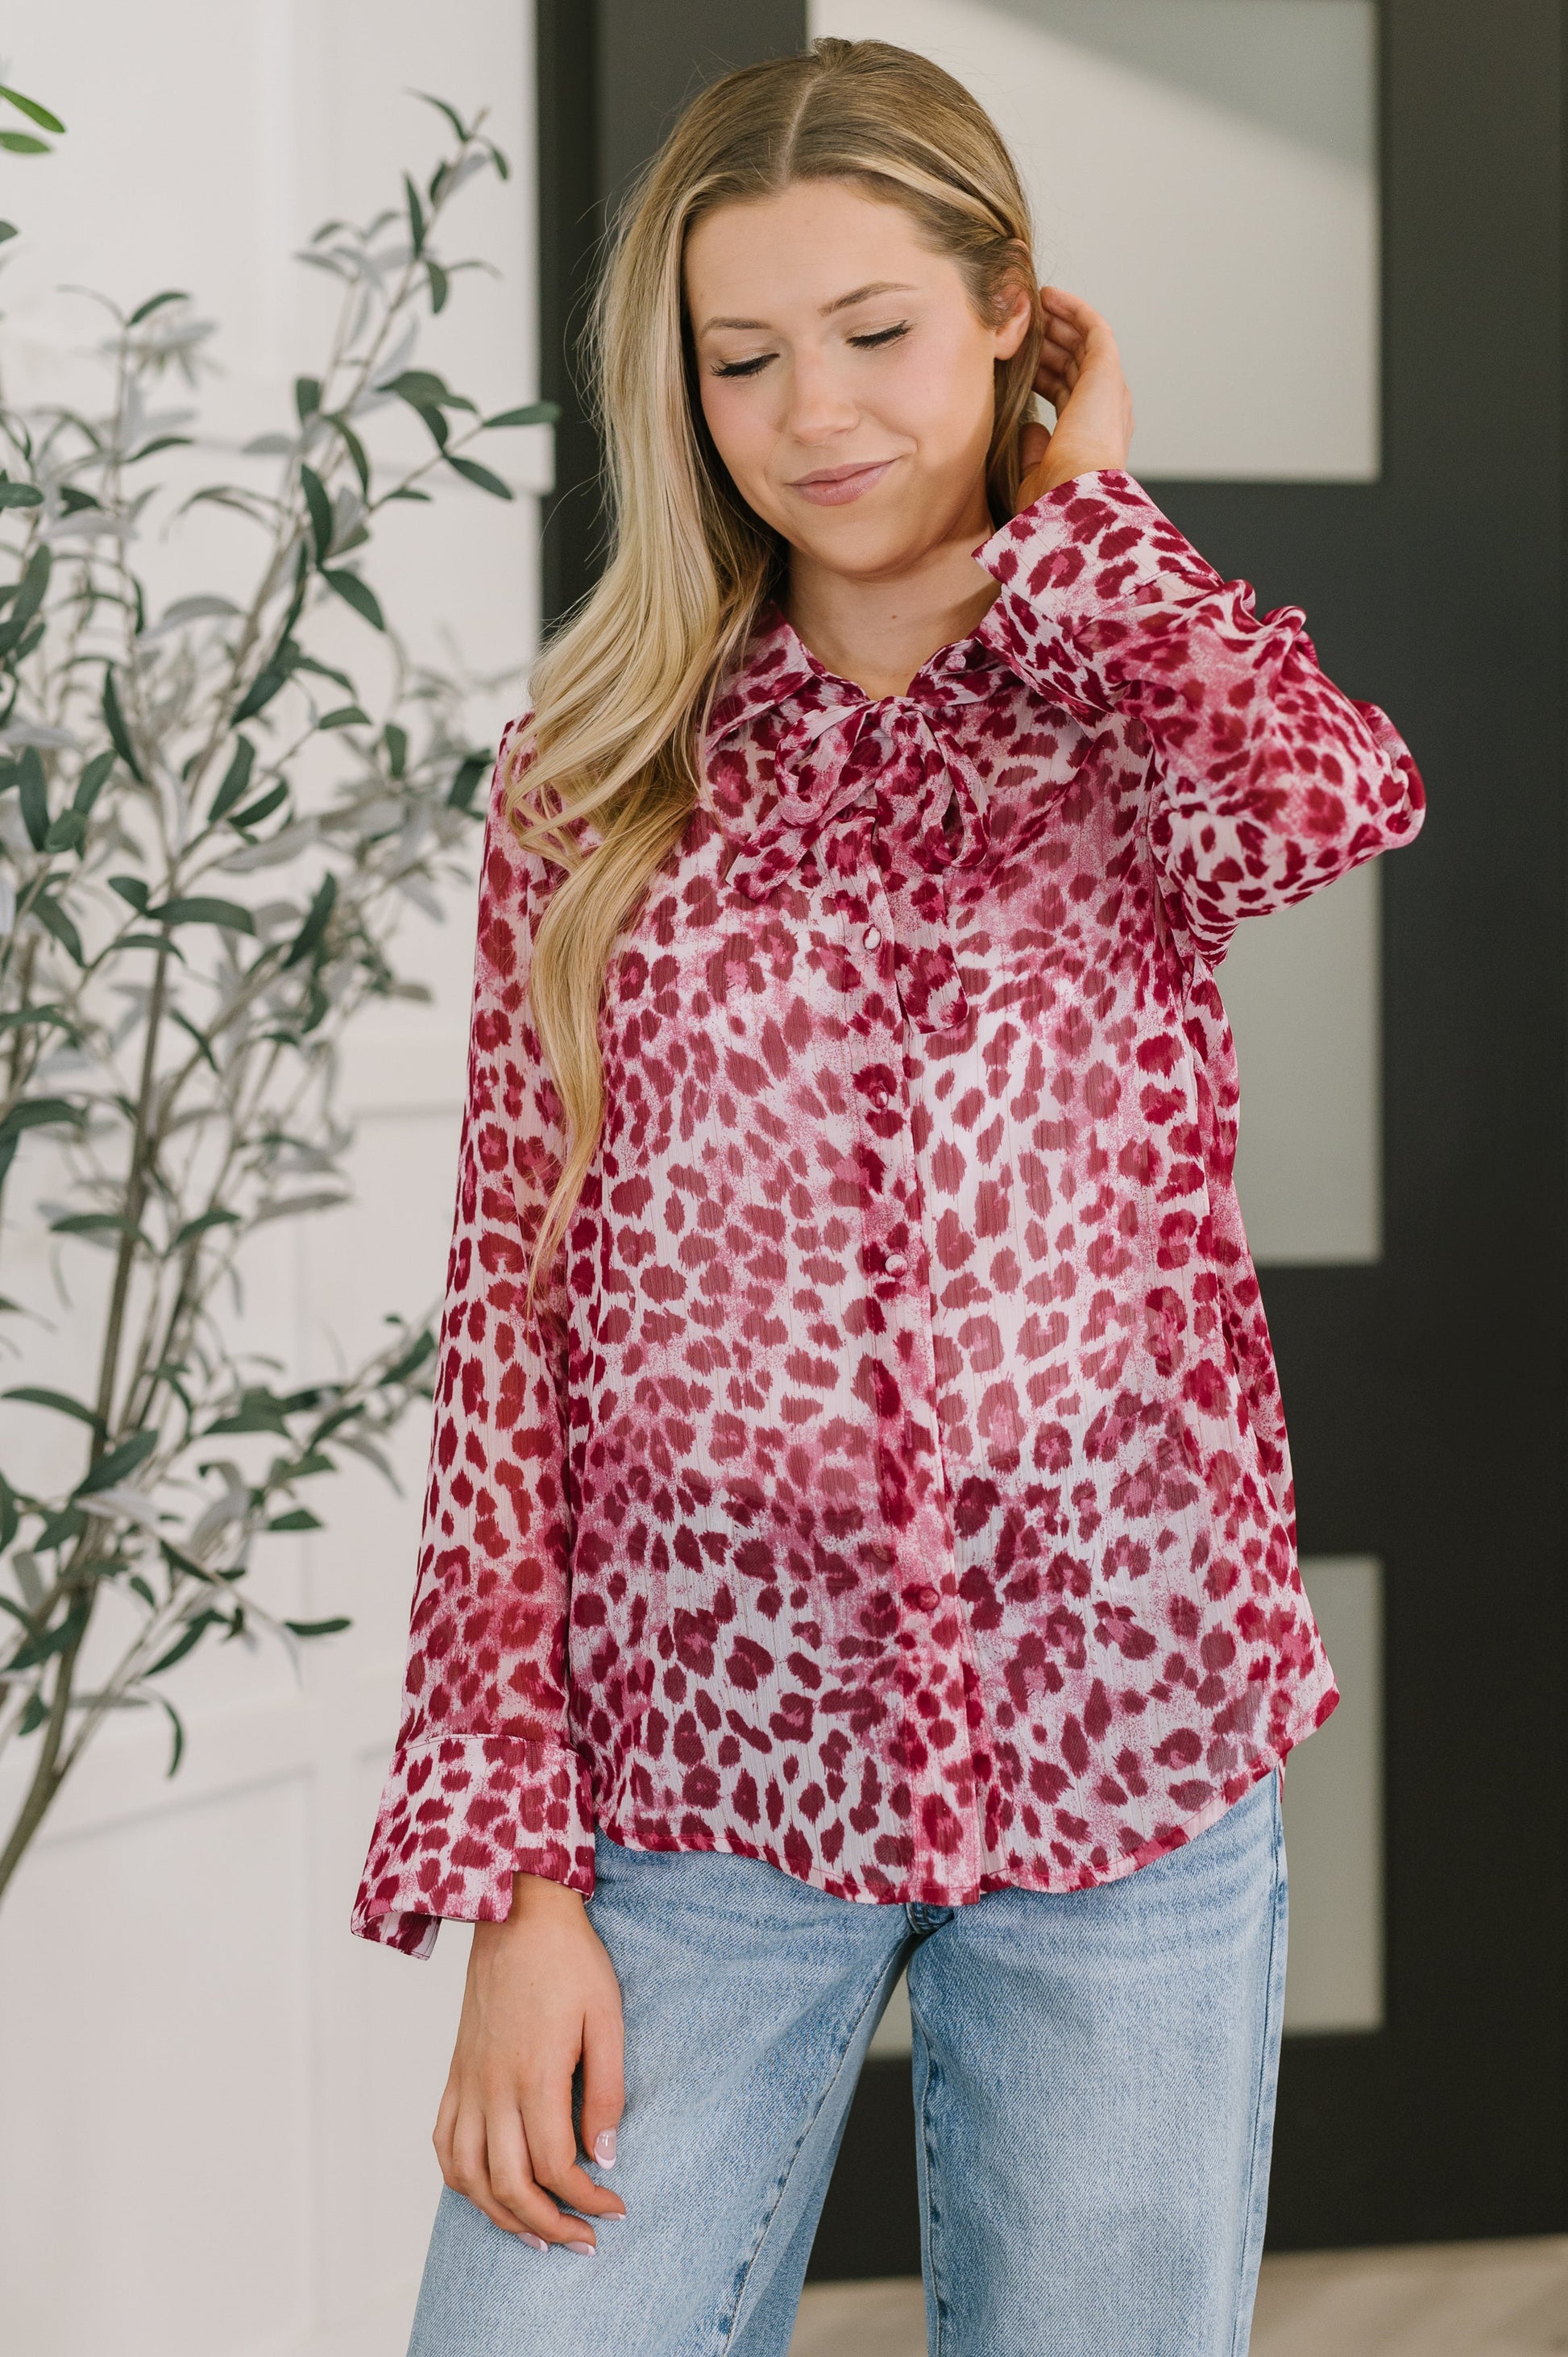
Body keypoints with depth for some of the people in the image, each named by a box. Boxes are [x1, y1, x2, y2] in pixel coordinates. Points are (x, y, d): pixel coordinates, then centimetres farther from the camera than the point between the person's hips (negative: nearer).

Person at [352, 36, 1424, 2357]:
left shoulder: (1138, 707, 5)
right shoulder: (598, 780, 5)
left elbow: (1334, 798, -21)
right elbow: (512, 1316, 1)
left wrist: (1067, 506, -3)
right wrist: (507, 1871, -6)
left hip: (1129, 1757, 0)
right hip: (699, 1775, 0)